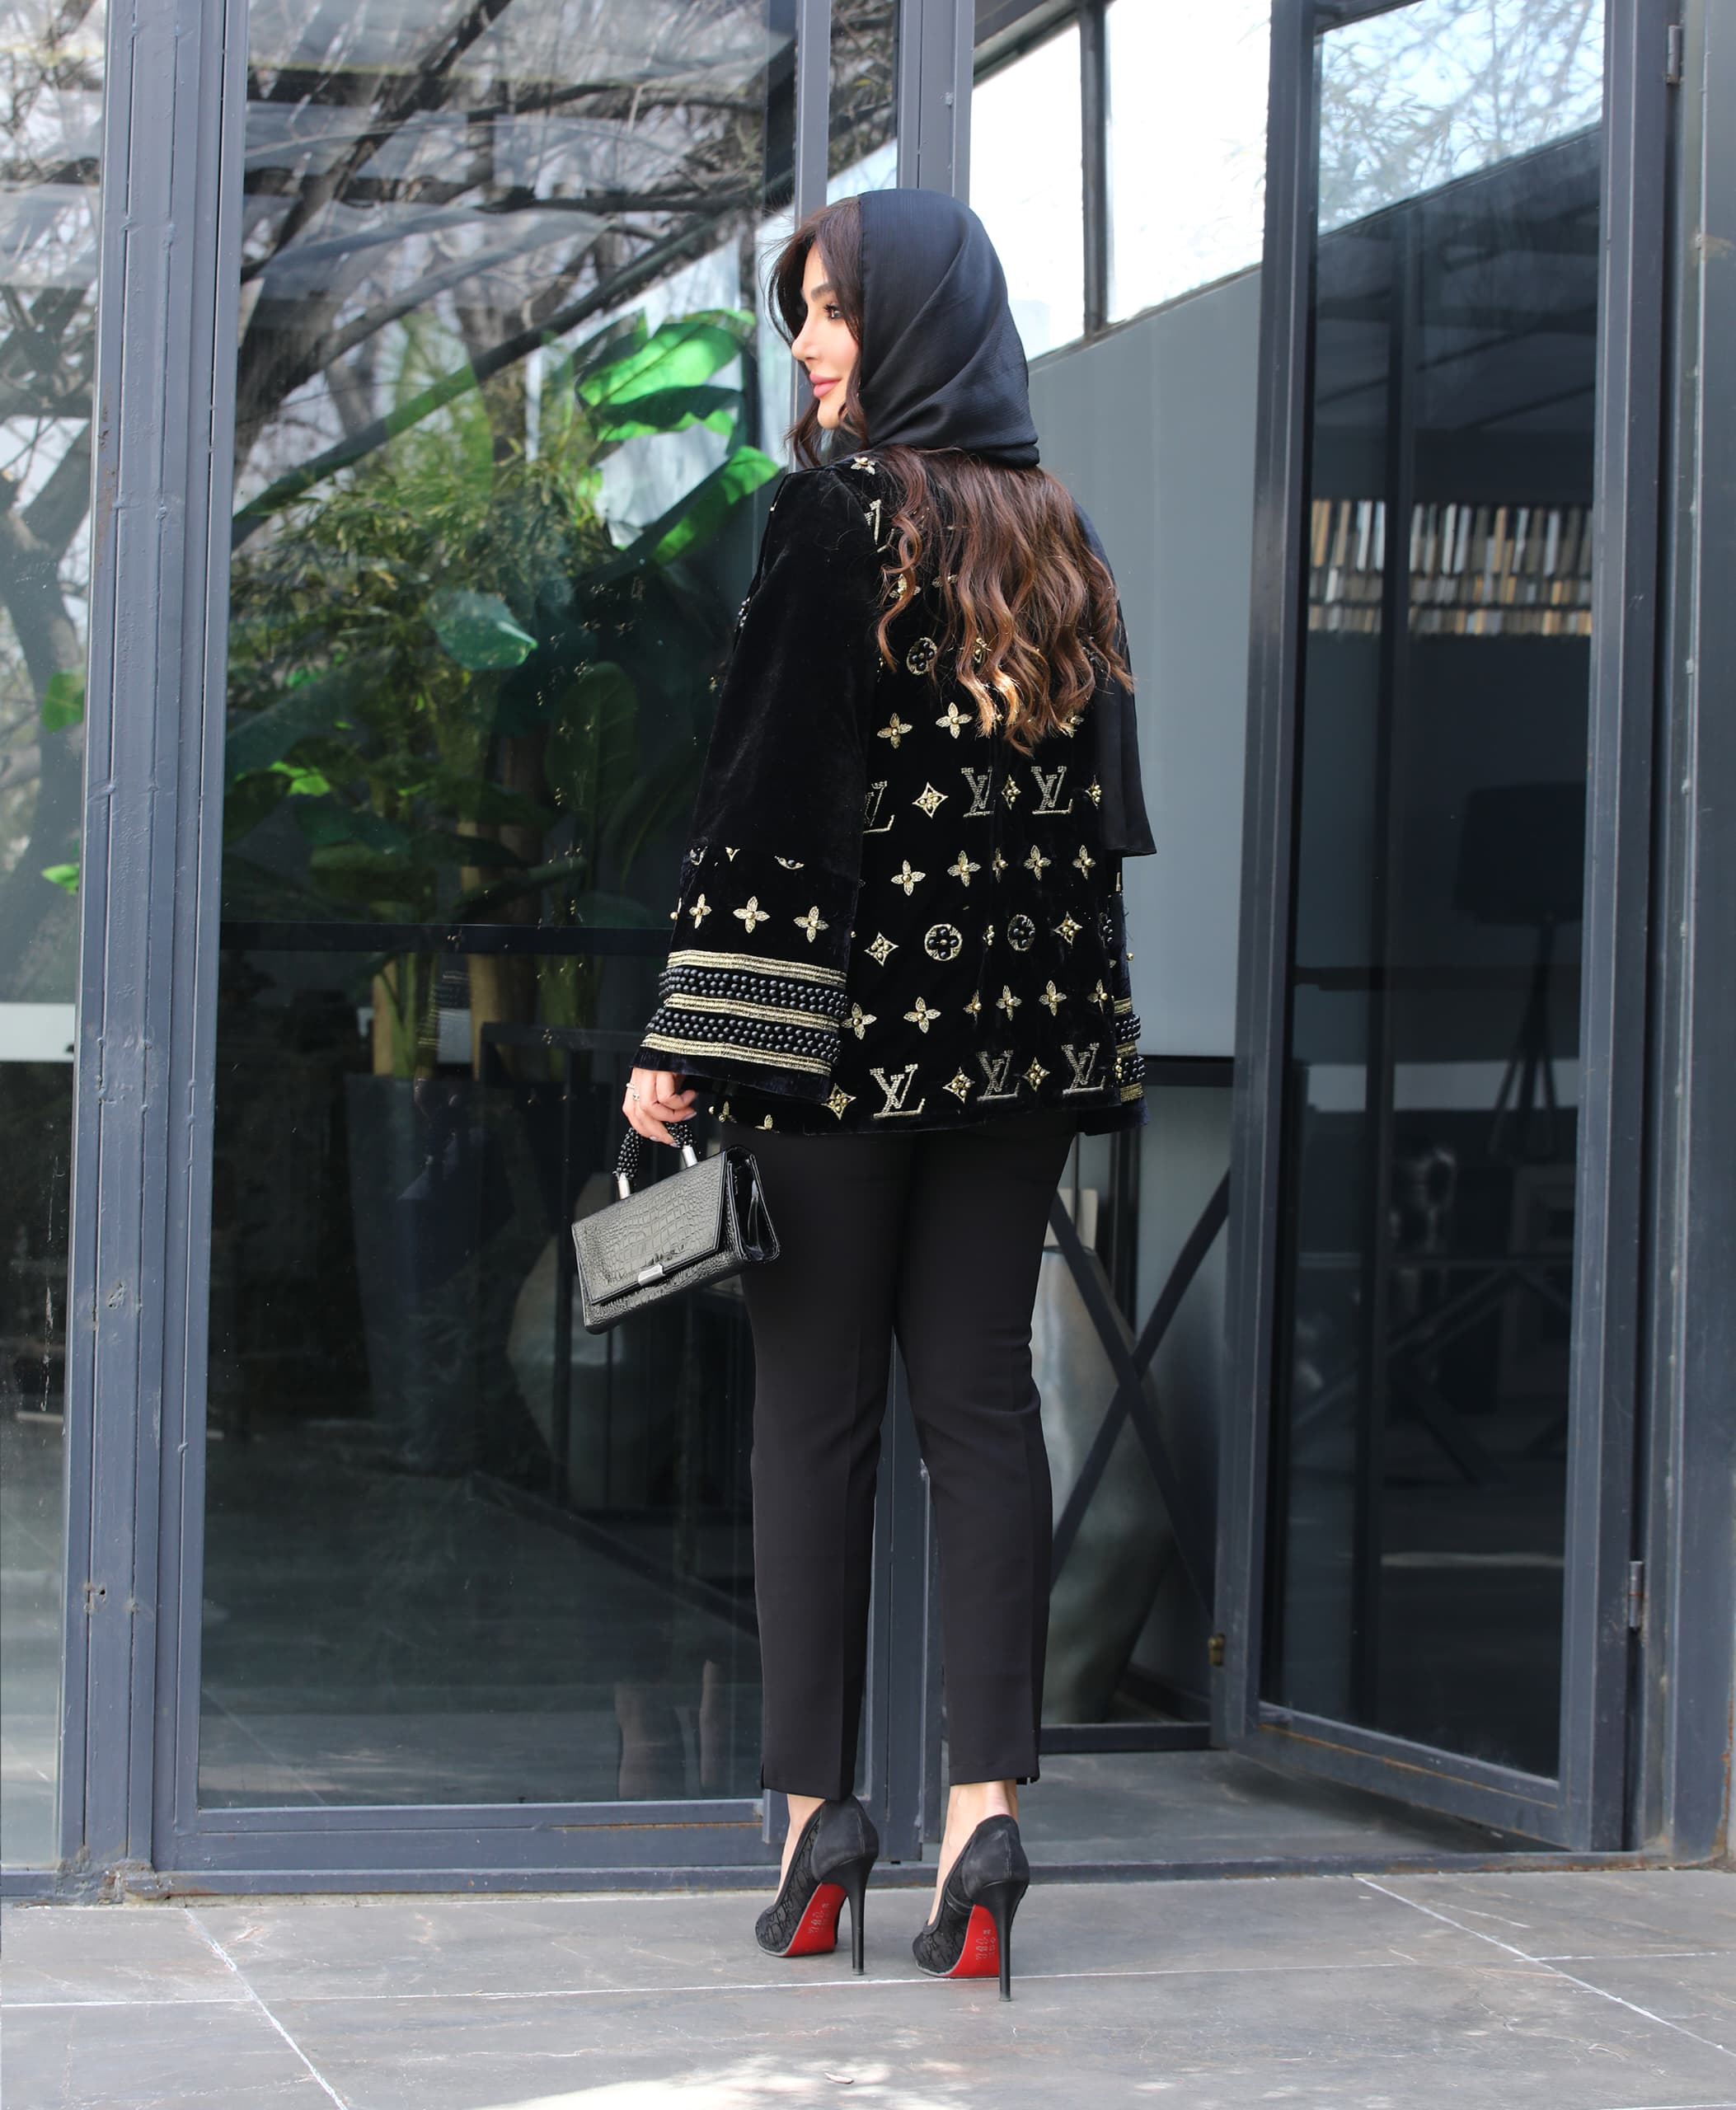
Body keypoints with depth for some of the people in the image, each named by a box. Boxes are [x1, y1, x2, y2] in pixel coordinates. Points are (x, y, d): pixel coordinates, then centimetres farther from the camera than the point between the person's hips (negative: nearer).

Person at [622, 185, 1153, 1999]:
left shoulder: (836, 506, -8)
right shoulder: (1055, 531, 10)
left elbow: (768, 778, -13)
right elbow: (1105, 798, 12)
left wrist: (688, 1036, -12)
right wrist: (1090, 1058, 16)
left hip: (845, 1019, -5)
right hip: (1024, 1025, 5)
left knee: (814, 1409, 3)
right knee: (981, 1399, 6)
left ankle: (816, 1808, 4)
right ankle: (984, 1807, -1)